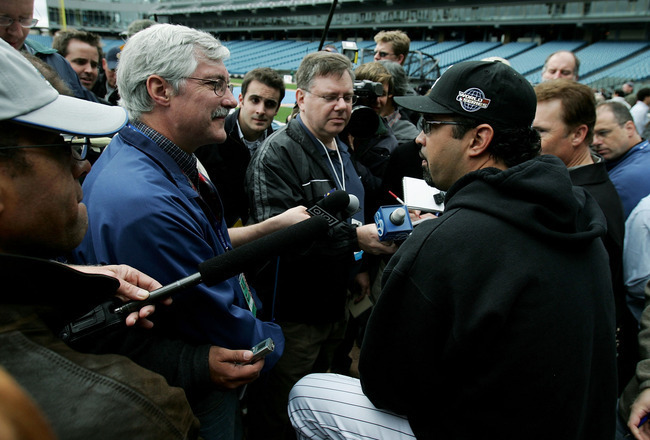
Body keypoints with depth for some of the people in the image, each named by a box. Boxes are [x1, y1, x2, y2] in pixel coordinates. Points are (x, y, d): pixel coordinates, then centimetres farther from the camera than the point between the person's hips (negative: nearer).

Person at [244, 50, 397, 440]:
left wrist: (356, 266, 14)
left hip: (334, 305, 8)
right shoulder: (277, 153, -16)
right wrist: (355, 238, -30)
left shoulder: (341, 151, 13)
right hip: (292, 311, -8)